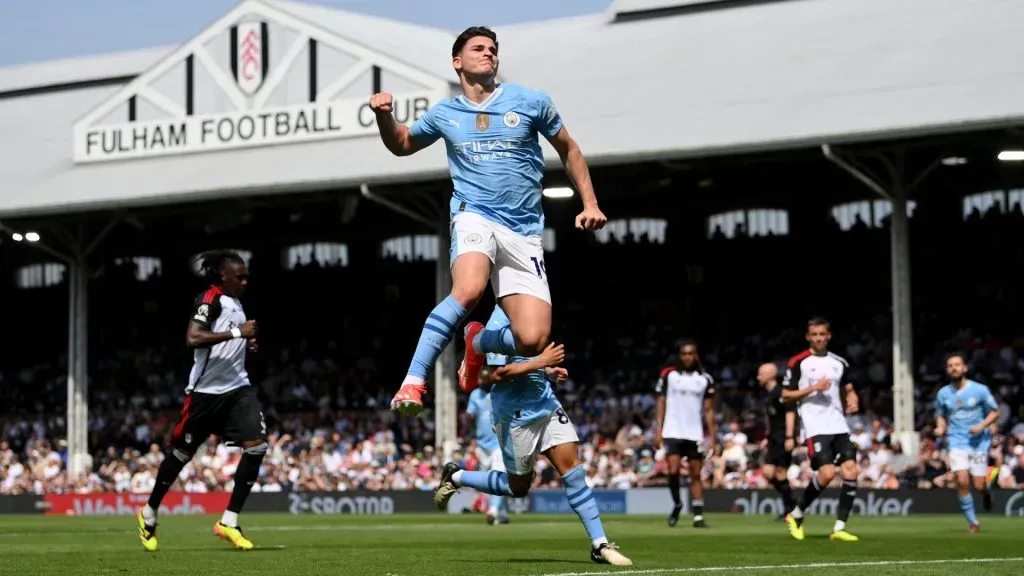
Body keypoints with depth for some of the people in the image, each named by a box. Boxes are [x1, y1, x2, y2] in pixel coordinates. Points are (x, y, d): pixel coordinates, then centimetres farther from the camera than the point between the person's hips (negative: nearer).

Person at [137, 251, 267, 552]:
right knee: (182, 453, 6)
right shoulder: (210, 299, -13)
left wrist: (246, 343, 11)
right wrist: (236, 332, -30)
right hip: (206, 390, -7)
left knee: (256, 446, -11)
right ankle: (149, 514, 28)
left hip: (237, 387, 7)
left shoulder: (235, 303, 13)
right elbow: (193, 338, -29)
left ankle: (229, 522, -4)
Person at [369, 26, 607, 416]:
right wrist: (384, 117, 6)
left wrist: (590, 204, 9)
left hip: (524, 234, 1)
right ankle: (413, 382, -32)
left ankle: (479, 343, 22)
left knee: (532, 340, -13)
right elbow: (402, 144, 28)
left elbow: (568, 150, 18)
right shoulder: (444, 114, 11)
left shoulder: (531, 102, 6)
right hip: (475, 219, -1)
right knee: (468, 291, -36)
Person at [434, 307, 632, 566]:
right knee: (518, 487, 8)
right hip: (517, 415, -7)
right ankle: (455, 477, 29)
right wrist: (541, 362, -23)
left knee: (573, 468, -3)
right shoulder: (501, 321, -20)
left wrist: (548, 371, 6)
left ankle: (600, 545, -1)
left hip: (546, 404, 7)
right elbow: (496, 373, -24)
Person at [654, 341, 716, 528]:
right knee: (673, 471, -13)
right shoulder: (669, 375, 1)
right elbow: (661, 403, 4)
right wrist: (658, 430, -3)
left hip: (695, 434, 2)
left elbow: (709, 410, 7)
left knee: (696, 474, 3)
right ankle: (677, 505, 11)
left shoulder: (705, 379, 5)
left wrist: (712, 436, 2)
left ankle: (698, 516, 4)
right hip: (673, 432, -2)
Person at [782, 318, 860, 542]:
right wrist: (813, 388, -13)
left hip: (839, 426, 5)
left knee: (851, 470, -9)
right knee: (827, 473, -18)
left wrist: (852, 402, 2)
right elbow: (786, 395, -1)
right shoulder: (798, 362, 0)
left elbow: (849, 389, 25)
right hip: (815, 427, -5)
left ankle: (839, 527, -3)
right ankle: (796, 515, 5)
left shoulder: (839, 363, 14)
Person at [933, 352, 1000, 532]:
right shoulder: (943, 393, 4)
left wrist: (981, 426, -14)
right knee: (962, 482, -16)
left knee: (978, 486, -4)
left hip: (979, 442, -1)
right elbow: (940, 415, 19)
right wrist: (940, 427, -3)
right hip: (957, 442, 1)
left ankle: (986, 492, 35)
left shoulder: (979, 390, -5)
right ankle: (972, 521, -1)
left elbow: (994, 412, 3)